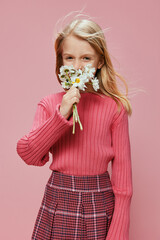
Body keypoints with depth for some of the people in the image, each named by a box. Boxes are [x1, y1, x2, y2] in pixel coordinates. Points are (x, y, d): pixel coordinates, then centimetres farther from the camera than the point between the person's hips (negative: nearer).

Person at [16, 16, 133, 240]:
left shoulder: (114, 107, -5)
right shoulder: (50, 104, -1)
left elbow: (122, 168, -4)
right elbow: (28, 154, -10)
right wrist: (61, 114, -20)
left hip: (99, 203, -1)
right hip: (58, 202, 1)